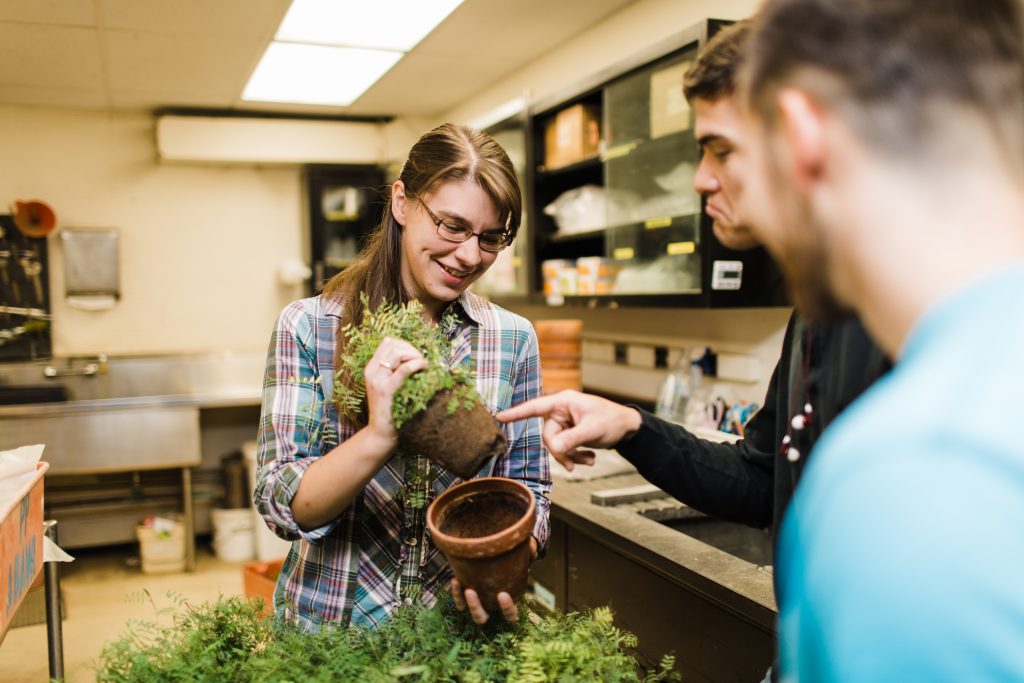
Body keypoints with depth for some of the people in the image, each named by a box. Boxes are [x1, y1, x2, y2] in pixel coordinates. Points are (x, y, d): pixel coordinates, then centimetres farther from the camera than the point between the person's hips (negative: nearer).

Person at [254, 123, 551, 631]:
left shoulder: (513, 339, 0)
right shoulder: (307, 327, -6)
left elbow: (527, 488, 5)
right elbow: (282, 505, -10)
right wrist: (377, 436, -26)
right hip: (330, 625, -1)